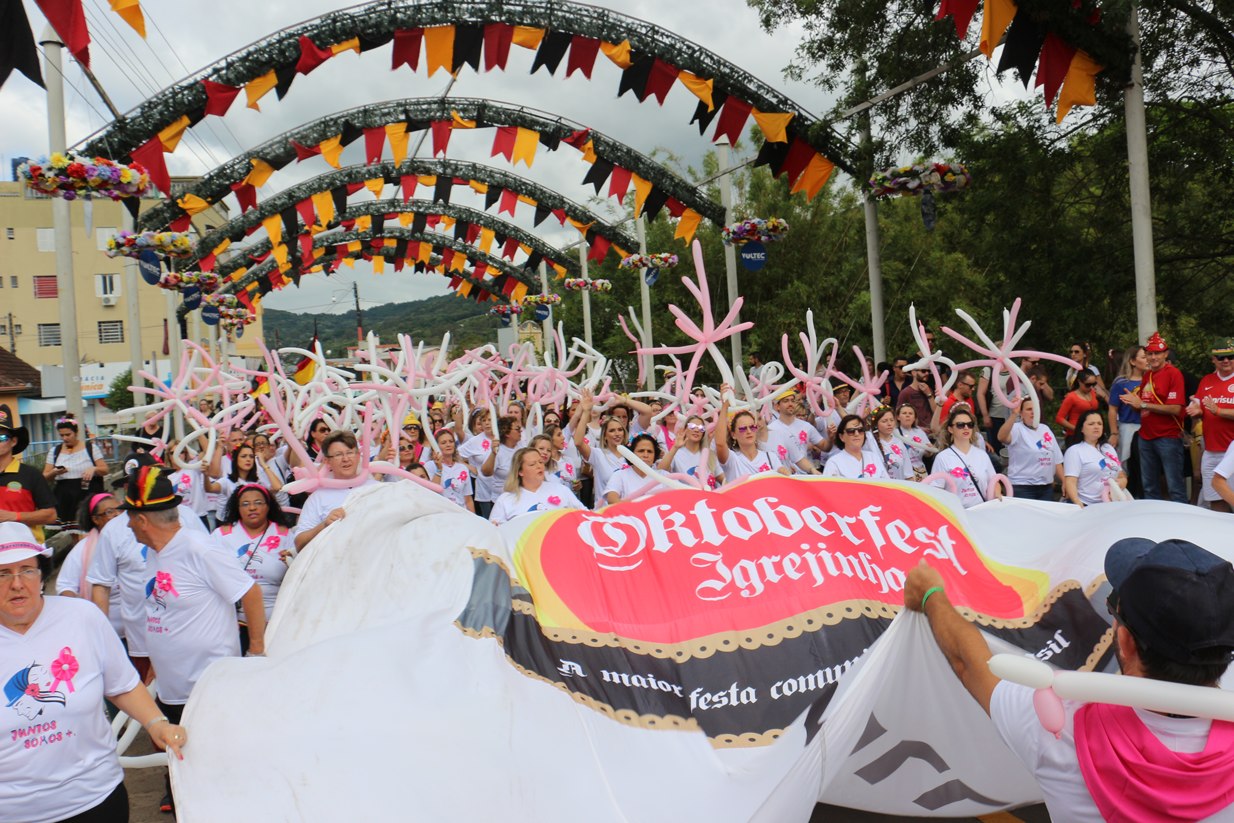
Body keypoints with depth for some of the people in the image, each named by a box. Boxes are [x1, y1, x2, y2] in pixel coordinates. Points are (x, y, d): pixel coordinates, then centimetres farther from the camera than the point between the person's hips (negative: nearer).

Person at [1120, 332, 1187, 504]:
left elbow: (1175, 409, -16)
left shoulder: (1173, 374, -8)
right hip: (1146, 436, 7)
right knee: (1149, 487, 13)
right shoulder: (1147, 375, 13)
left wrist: (1143, 404, -13)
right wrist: (1133, 401, -4)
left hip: (1168, 437, -7)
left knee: (1175, 487, -4)